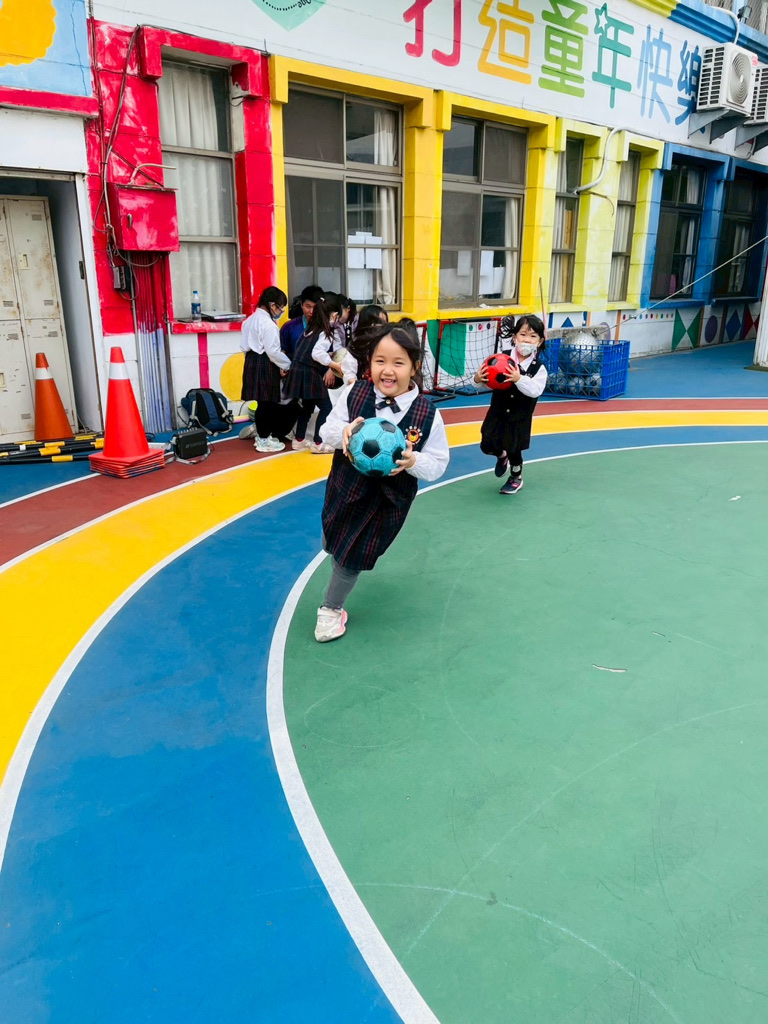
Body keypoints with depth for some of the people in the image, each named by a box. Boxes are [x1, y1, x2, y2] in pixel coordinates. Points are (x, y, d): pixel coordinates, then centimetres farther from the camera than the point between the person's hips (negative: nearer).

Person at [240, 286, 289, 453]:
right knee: (266, 402, -1)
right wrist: (286, 365, -7)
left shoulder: (251, 319, 14)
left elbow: (245, 345, 16)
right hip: (265, 365, -9)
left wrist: (252, 357, 19)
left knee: (263, 402, 16)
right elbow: (273, 351, -18)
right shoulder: (268, 323, -16)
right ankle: (264, 440, 6)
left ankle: (261, 436, 24)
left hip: (252, 362, 9)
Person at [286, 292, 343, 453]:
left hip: (300, 370, 9)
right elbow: (317, 353, -25)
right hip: (309, 373, -9)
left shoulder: (312, 327, 13)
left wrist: (328, 367, 11)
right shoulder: (326, 331, -13)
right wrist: (335, 366, -15)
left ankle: (299, 440, 29)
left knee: (308, 406, 20)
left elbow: (309, 350, 10)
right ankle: (318, 443, 1)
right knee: (325, 407, -1)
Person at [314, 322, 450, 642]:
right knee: (333, 542, 25)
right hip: (346, 488, 2)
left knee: (352, 558, 10)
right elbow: (327, 432, -7)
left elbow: (438, 464, -12)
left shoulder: (428, 414, -20)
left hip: (389, 501, -2)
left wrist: (413, 462, -32)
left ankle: (331, 608, 39)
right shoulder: (354, 394, -15)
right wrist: (344, 432, -29)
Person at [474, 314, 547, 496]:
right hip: (497, 412, 1)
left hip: (520, 417, -1)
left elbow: (535, 390, -28)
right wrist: (478, 378, -33)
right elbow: (488, 379, -9)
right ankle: (501, 456, 35)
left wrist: (519, 379, -43)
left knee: (514, 450, 7)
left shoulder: (538, 368, -14)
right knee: (487, 446, -3)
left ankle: (516, 478, 38)